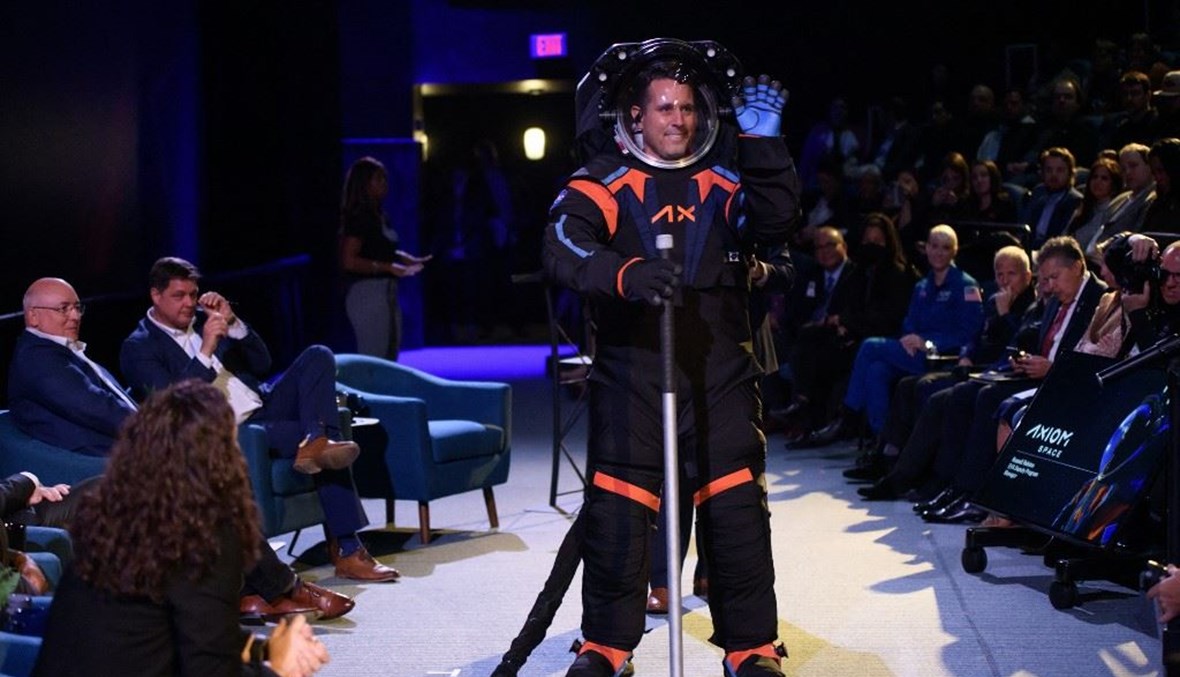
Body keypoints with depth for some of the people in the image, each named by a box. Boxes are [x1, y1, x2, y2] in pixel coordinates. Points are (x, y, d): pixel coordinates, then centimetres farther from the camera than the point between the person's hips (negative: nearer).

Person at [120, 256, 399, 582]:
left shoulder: (204, 319, 17)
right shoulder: (138, 347, -1)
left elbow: (262, 365, 14)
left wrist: (233, 323, -1)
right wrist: (206, 350, -23)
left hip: (263, 407, 7)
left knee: (319, 357, -17)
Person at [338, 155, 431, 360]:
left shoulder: (380, 216, 13)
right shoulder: (358, 217, -12)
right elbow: (349, 261, -19)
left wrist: (407, 260, 8)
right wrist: (388, 267, -22)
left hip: (387, 293, 9)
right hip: (367, 293, -9)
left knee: (390, 357, 14)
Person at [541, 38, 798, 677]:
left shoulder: (723, 178, 11)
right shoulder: (604, 180, 0)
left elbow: (776, 222, -4)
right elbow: (563, 245, -16)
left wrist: (762, 141, -12)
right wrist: (625, 275, -35)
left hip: (719, 372, 2)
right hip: (631, 370, -2)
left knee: (737, 511, 2)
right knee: (615, 511, -1)